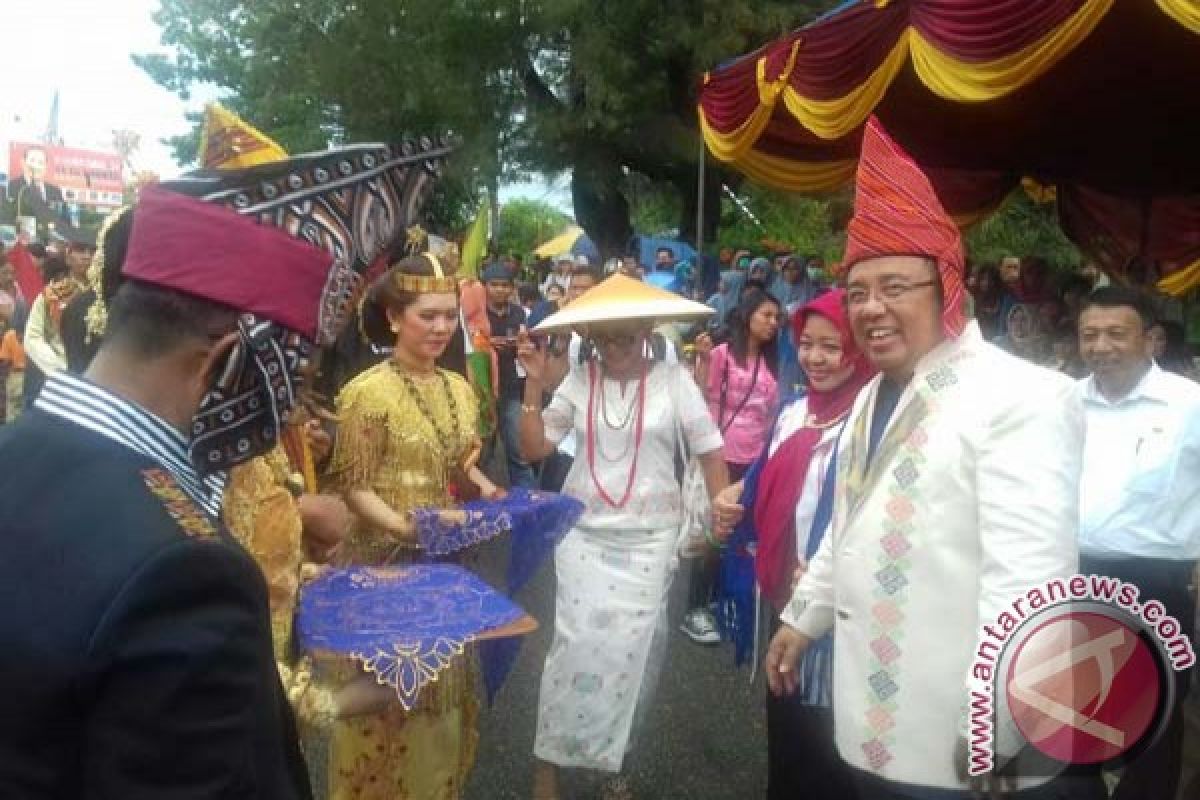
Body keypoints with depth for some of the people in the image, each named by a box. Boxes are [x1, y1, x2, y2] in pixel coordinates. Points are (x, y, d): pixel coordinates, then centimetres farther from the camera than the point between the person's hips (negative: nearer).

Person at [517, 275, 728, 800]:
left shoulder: (673, 379, -5)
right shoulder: (578, 381, -1)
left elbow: (710, 452, -1)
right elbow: (534, 449, -1)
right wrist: (534, 385, -11)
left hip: (649, 539, 0)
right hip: (583, 534, 1)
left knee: (632, 649, 5)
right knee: (579, 645, -5)